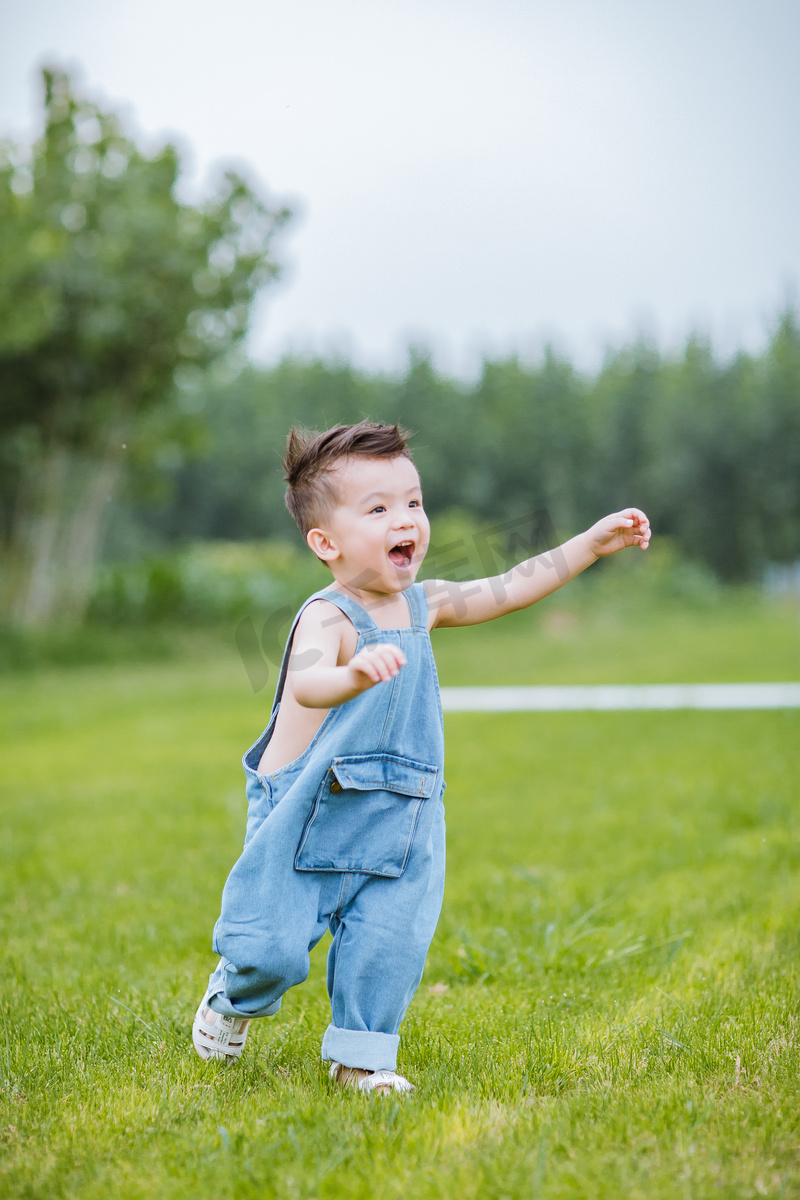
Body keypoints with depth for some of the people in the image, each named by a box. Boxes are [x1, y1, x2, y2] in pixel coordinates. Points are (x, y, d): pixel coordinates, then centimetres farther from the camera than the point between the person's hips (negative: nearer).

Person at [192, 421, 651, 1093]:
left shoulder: (422, 604, 4)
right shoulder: (327, 617, -20)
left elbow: (510, 589, 13)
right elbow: (306, 684, -41)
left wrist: (590, 544, 9)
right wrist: (354, 675, -63)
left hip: (398, 823, 6)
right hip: (308, 820, -5)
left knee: (388, 946, -4)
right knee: (272, 948, -2)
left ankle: (360, 1054, 17)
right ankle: (236, 997, 32)